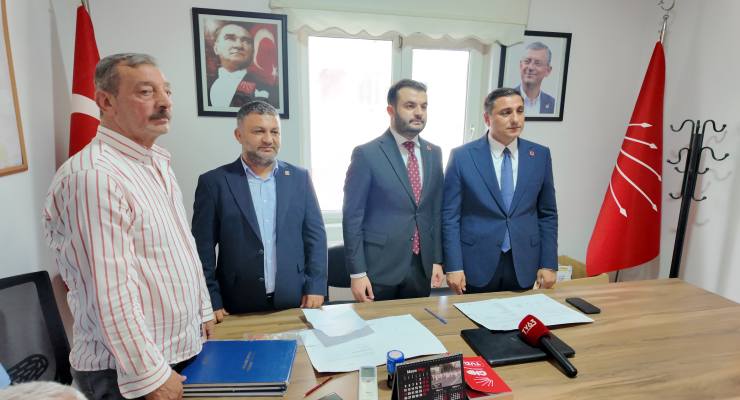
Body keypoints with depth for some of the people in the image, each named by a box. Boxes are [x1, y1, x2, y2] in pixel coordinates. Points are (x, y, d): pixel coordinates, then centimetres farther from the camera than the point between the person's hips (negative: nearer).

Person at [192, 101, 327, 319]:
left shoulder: (299, 177, 2)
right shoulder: (214, 182, -4)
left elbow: (315, 234, 3)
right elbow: (203, 247, -3)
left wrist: (316, 287, -2)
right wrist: (211, 301, -6)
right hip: (239, 307, -2)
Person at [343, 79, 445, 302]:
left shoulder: (434, 153, 6)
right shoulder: (366, 154, -10)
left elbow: (436, 210, 11)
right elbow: (352, 216, -10)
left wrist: (437, 259, 8)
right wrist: (357, 272, -12)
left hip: (422, 266, 5)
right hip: (380, 266, -4)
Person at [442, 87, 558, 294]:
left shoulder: (540, 155, 2)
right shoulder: (462, 156, -7)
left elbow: (547, 214, 7)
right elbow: (450, 215, -6)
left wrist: (549, 264, 3)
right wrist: (453, 267, -10)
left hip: (523, 266, 3)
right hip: (476, 264, -2)